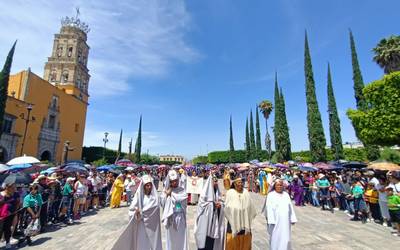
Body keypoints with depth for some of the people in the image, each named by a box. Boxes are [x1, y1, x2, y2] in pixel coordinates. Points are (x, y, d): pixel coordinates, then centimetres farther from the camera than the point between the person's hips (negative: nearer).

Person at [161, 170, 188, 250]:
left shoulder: (182, 189, -1)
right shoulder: (166, 190, -5)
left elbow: (183, 199, -13)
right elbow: (163, 203, -11)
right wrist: (167, 193, -18)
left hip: (180, 217, 1)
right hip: (171, 218, -1)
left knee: (181, 238, 10)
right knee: (172, 238, 10)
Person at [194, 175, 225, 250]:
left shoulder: (218, 192, 11)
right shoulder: (205, 192, -9)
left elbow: (221, 202, 14)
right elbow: (202, 204, -13)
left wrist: (220, 205, -8)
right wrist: (213, 204, -14)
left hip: (216, 219, 6)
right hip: (206, 220, -6)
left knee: (214, 241, 10)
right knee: (206, 241, 0)